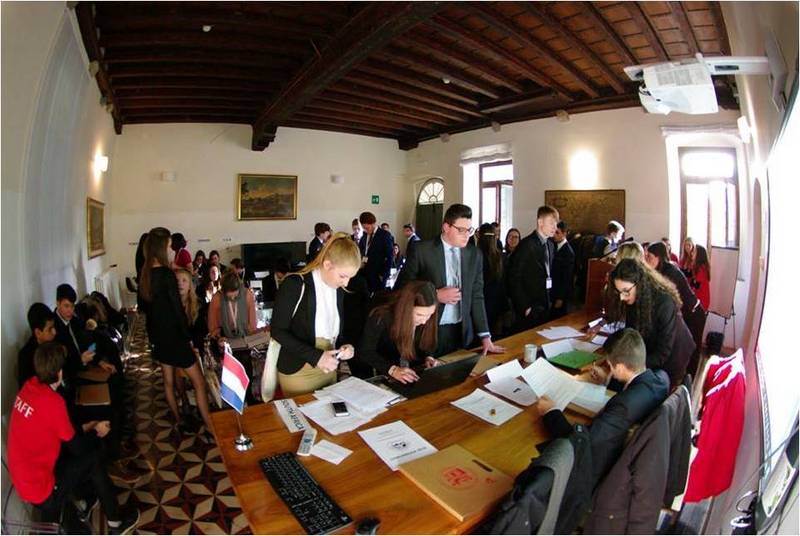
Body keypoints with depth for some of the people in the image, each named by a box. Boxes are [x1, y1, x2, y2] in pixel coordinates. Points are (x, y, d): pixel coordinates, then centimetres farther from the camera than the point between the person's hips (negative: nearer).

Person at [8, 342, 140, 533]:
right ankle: (116, 524, 16)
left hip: (23, 478, 8)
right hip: (40, 489, -7)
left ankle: (81, 502, 31)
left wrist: (83, 428, 12)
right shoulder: (52, 402, -28)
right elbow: (76, 447, -15)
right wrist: (95, 432, 3)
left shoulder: (29, 386, -5)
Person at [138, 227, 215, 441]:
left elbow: (145, 306, 10)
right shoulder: (167, 274, -21)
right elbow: (178, 308, -19)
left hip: (157, 334, 8)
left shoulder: (145, 275, 2)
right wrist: (188, 336, -10)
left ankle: (178, 422, 33)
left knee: (168, 381, 18)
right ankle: (210, 430, 1)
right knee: (199, 382, -1)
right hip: (174, 335, -8)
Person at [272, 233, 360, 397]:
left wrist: (346, 346, -8)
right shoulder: (294, 285, -18)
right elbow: (278, 331, -17)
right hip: (297, 372, -6)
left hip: (329, 370, 6)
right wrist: (315, 356, -24)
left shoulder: (339, 290, 1)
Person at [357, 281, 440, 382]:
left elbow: (426, 344, 3)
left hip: (416, 373, 2)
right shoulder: (382, 317, -24)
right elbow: (364, 352, -21)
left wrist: (428, 358, -16)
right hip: (384, 375, -2)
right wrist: (392, 370, -31)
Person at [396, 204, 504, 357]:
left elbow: (476, 296, 6)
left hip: (462, 332, 3)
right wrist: (435, 295, -17)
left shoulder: (475, 254, 3)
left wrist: (485, 337, 2)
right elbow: (401, 289, -5)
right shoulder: (422, 250, -8)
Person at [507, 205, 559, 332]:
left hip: (545, 307, 7)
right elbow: (514, 279, -15)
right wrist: (525, 307, -16)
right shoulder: (526, 245, -14)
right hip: (530, 309, -7)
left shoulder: (550, 245, 10)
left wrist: (550, 301, 10)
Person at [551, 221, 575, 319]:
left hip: (562, 294, -7)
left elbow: (567, 277, -16)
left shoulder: (568, 252, -17)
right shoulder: (555, 246, 5)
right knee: (553, 318, 13)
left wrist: (560, 298, -14)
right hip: (554, 291, 7)